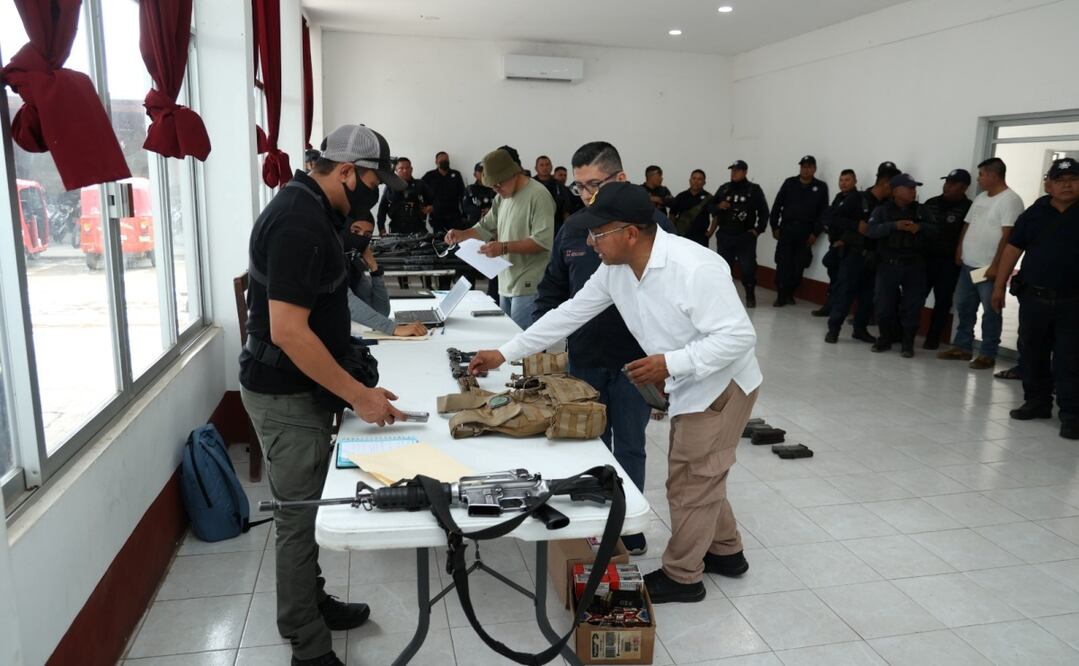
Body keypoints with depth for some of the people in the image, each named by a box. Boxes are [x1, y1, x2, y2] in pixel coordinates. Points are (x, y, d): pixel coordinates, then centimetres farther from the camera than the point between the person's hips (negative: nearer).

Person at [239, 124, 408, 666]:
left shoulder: (307, 206, 8)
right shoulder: (300, 224, -24)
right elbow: (288, 331, -28)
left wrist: (350, 259, 8)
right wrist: (359, 395, -25)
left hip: (301, 387, 10)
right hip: (285, 396, -10)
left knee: (305, 507, 21)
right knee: (300, 516, 2)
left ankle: (311, 604, 39)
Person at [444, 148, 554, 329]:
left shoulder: (538, 195, -12)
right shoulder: (502, 197, 15)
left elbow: (543, 241, -20)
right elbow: (487, 226, 23)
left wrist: (503, 248, -22)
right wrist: (463, 234, 6)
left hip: (528, 287, -8)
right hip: (505, 284, 8)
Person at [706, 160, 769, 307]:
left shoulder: (754, 189, 1)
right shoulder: (723, 188, 8)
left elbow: (764, 212, 3)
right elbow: (710, 208, 12)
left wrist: (758, 230, -4)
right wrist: (718, 206, -9)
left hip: (746, 236, -3)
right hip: (724, 235, 3)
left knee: (748, 267, -4)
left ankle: (750, 296, 12)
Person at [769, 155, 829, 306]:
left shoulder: (821, 187, 5)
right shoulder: (790, 183, 7)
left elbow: (823, 212, 1)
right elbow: (777, 205, 7)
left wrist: (815, 233, -7)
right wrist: (775, 226, 1)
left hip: (805, 232, 0)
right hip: (786, 228, 0)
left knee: (799, 266, 2)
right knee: (783, 263, -4)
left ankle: (790, 293, 17)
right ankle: (781, 295, 3)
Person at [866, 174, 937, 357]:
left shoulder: (921, 210, 10)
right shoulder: (883, 209, 2)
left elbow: (935, 230, 4)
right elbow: (872, 230, -13)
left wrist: (920, 227, -16)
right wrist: (895, 226, -25)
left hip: (914, 265, 2)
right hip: (888, 265, -1)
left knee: (912, 305, 0)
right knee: (884, 304, 3)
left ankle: (907, 342, 12)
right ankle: (885, 338, 22)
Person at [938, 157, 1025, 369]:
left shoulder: (1010, 200, -11)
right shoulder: (980, 198, 14)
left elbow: (1008, 236, -17)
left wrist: (996, 265, -21)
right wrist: (959, 252, 13)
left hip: (989, 268, -8)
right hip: (968, 265, 8)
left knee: (990, 312, 0)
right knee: (964, 308, 12)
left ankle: (988, 354, 7)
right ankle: (963, 347, 22)